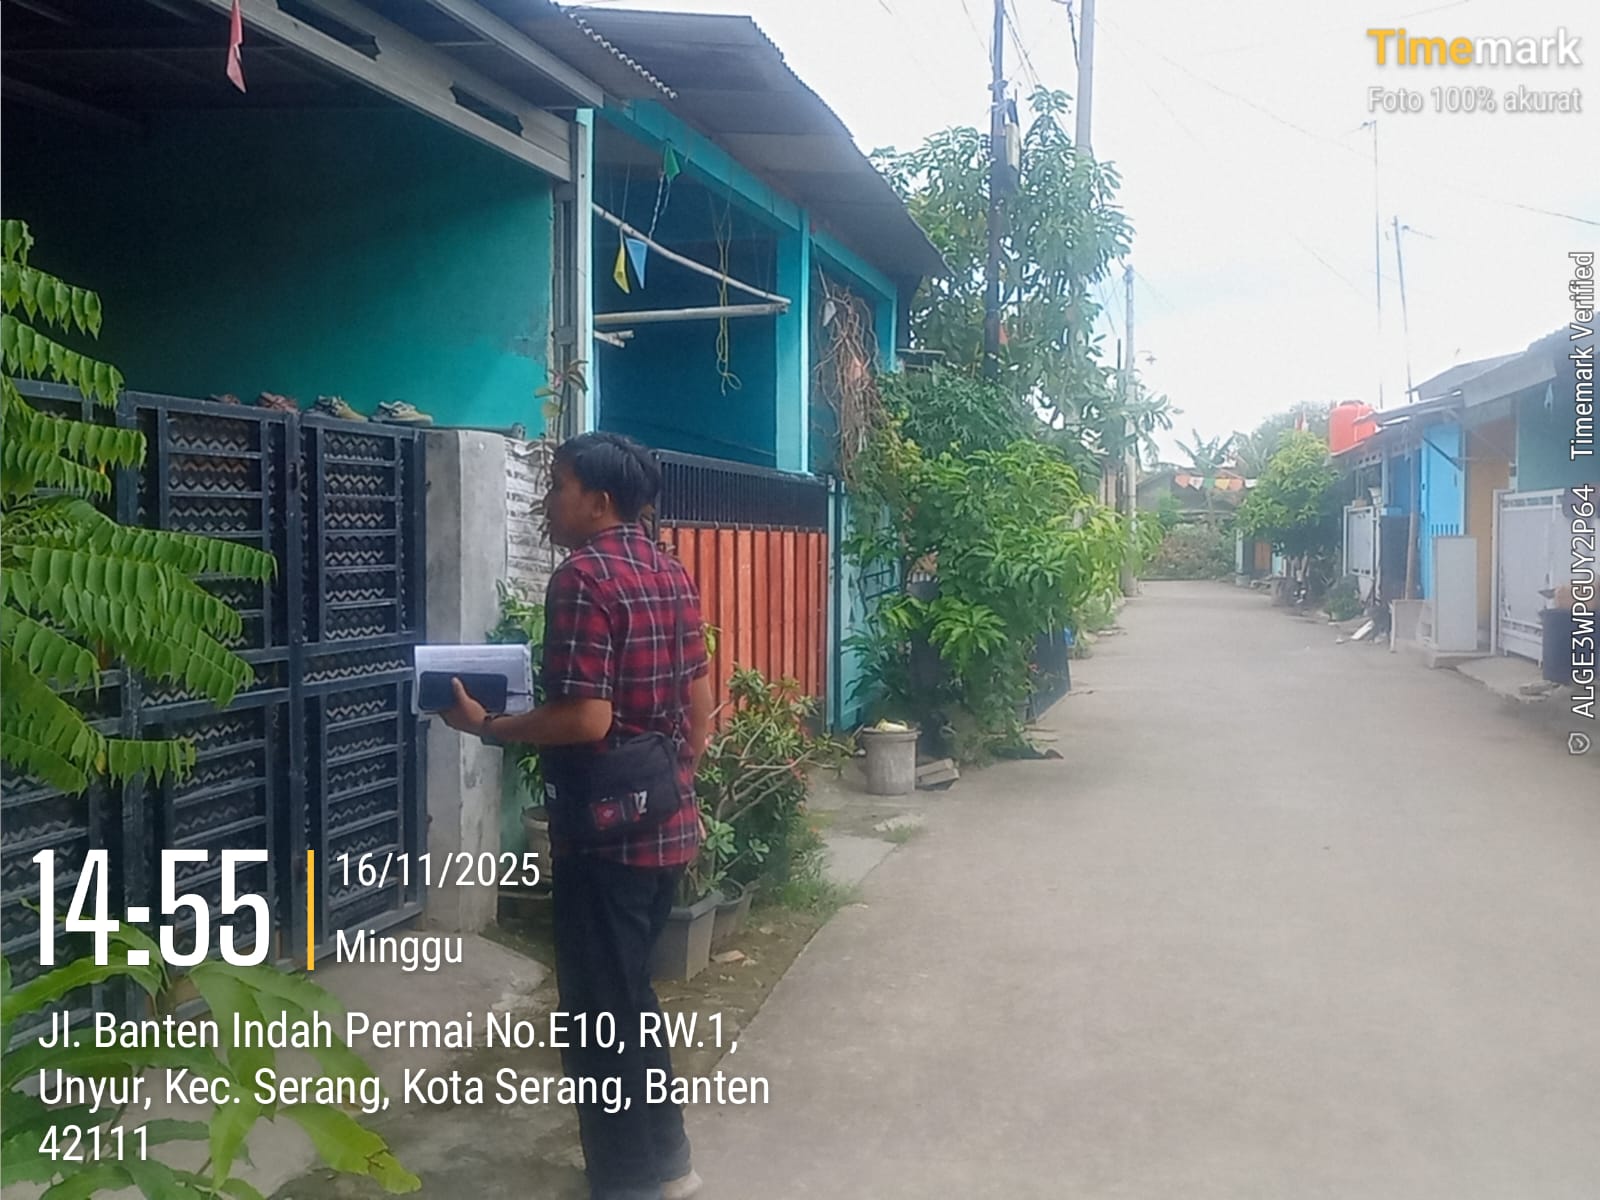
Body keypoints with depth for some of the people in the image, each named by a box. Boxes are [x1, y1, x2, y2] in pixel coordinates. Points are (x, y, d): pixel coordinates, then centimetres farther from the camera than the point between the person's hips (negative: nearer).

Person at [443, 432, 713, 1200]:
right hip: (668, 825, 9)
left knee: (600, 1016, 5)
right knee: (632, 997, 22)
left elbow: (586, 721, -23)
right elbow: (700, 705, 13)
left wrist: (485, 726, -11)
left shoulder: (583, 578, -17)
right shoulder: (671, 572, 9)